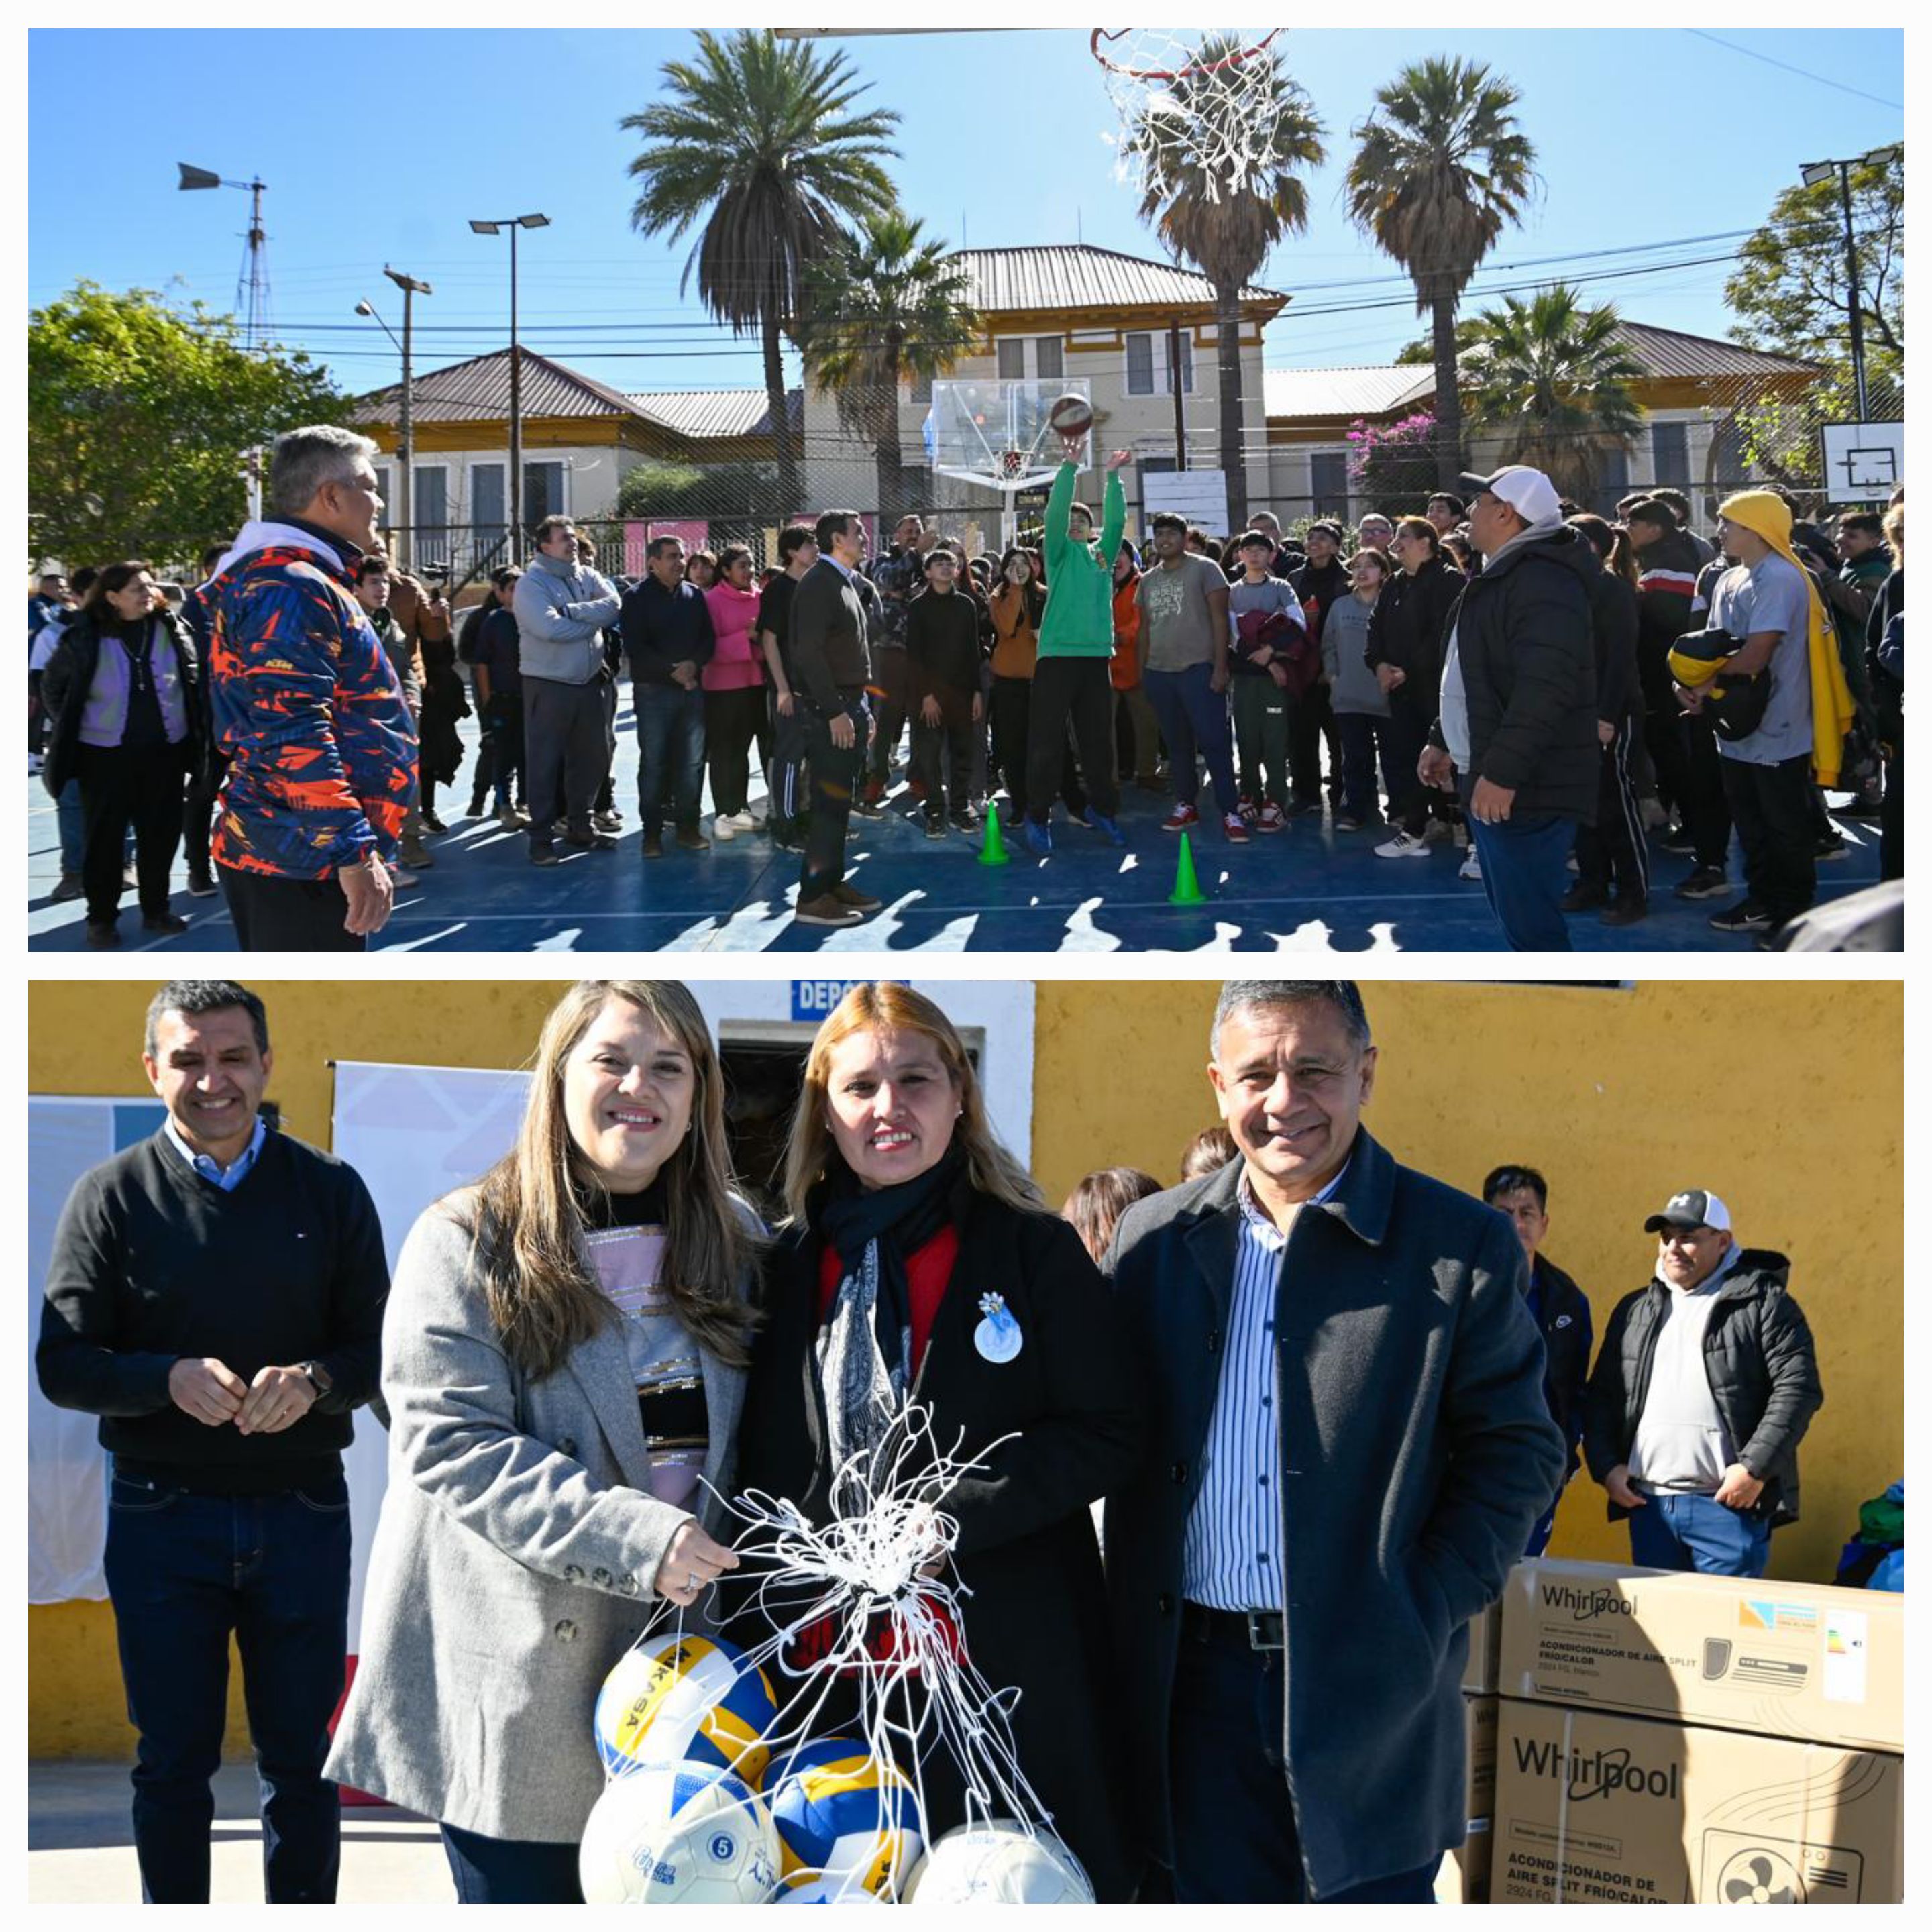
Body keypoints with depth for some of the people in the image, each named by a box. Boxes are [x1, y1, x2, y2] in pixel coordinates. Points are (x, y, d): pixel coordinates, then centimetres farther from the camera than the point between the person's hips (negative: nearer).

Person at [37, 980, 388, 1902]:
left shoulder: (330, 1190, 3)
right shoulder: (112, 1195, 0)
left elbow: (380, 1348, 4)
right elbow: (62, 1365, -3)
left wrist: (313, 1381, -18)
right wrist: (171, 1378, -22)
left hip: (302, 1514, 1)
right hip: (161, 1516, -1)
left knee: (300, 1758, 11)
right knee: (173, 1761, 9)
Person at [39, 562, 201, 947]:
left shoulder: (172, 629, -1)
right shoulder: (84, 637, -7)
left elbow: (193, 680, 10)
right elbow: (52, 686, 5)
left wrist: (194, 733, 7)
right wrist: (68, 732, 4)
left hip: (165, 751, 2)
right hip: (104, 754, -2)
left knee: (161, 835, 10)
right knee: (104, 839, 6)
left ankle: (156, 910, 25)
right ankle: (101, 918, 17)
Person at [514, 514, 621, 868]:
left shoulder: (588, 577, 9)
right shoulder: (531, 583, -9)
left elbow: (613, 606, -7)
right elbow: (549, 629, -23)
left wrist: (571, 611, -18)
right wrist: (592, 620, -9)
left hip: (588, 683, 6)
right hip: (548, 686, -6)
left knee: (590, 759, 12)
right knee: (545, 763, -2)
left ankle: (580, 827, 26)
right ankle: (541, 837, 3)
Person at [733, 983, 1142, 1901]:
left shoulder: (1034, 1249, -1)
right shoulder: (795, 1263, 10)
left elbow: (1106, 1434, -5)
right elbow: (768, 1462, 14)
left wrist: (956, 1513, -15)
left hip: (1009, 1651, -3)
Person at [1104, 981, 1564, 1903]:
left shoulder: (1461, 1247, -4)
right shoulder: (1153, 1238, 6)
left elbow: (1518, 1449, -2)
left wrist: (1425, 1614, -11)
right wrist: (1134, 1617, 2)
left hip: (1367, 1680, -3)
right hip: (1195, 1679, 3)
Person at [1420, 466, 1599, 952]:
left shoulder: (1542, 579, -18)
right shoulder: (1501, 575, 17)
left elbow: (1545, 688, -29)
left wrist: (1502, 772, -31)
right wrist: (1443, 741, 29)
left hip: (1524, 792, -11)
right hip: (1489, 780, 11)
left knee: (1531, 924, -10)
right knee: (1516, 916, 18)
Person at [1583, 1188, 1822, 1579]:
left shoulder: (1763, 1304, 1)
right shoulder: (1634, 1310, 18)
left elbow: (1798, 1389, -7)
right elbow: (1600, 1396, 18)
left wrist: (1756, 1468, -14)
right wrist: (1606, 1467, 4)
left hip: (1730, 1503, -5)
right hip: (1648, 1504, 5)